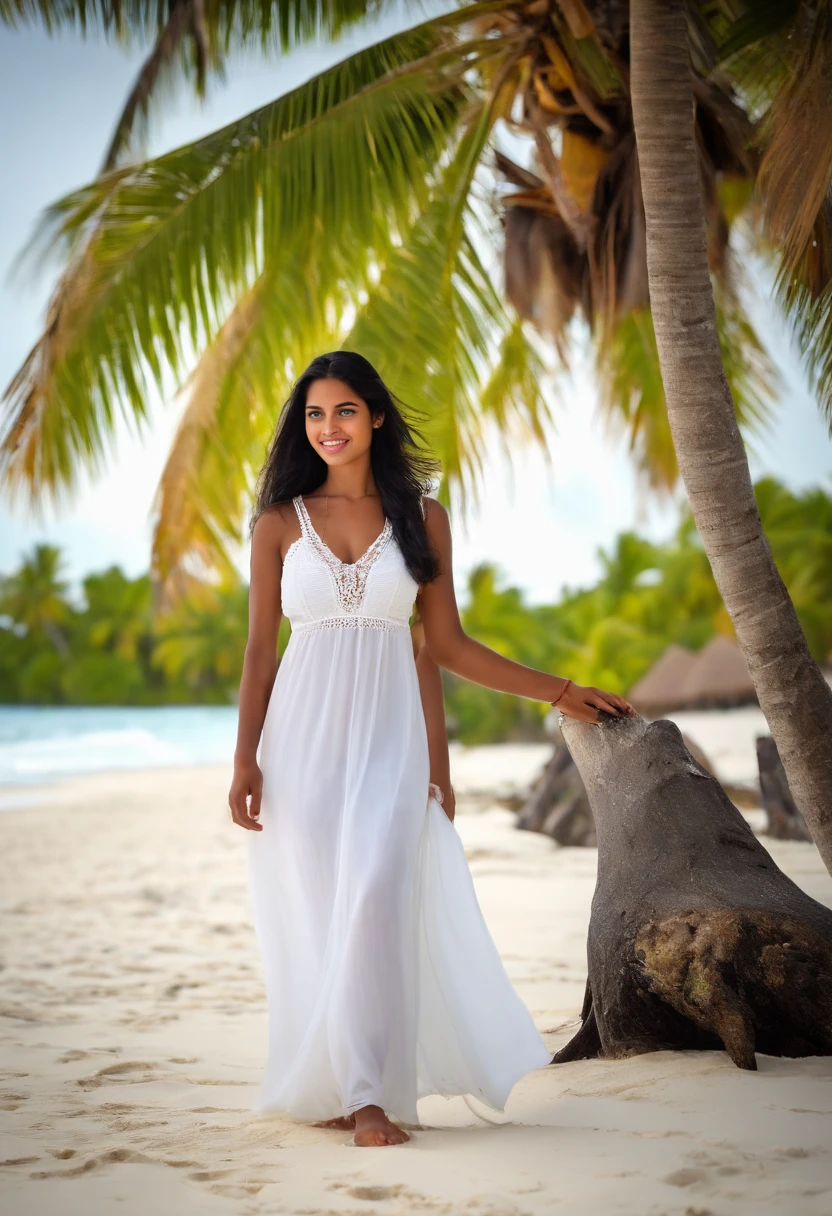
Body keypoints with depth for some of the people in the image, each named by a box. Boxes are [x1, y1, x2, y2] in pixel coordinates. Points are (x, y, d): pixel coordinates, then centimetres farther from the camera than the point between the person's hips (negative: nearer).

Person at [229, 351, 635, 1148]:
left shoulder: (421, 516, 7)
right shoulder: (280, 522, 6)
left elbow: (447, 644, 9)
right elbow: (260, 648, 6)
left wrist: (560, 692, 7)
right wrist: (245, 761, -2)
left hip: (386, 732, 0)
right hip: (303, 731, 1)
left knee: (376, 900, -13)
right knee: (313, 913, 0)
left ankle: (369, 1094, -7)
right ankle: (326, 1087, 12)